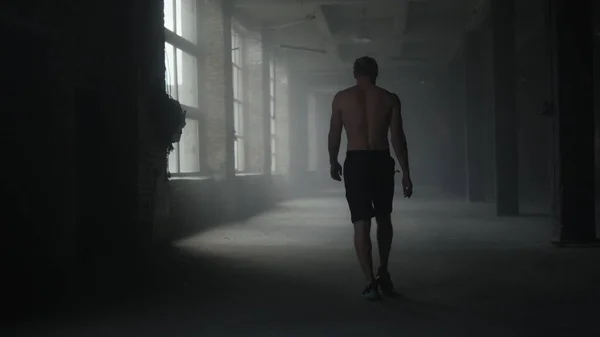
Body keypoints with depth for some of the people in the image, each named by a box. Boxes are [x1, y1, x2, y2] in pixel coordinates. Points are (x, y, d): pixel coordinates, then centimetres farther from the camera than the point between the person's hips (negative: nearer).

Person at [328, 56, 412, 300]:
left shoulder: (341, 98, 3)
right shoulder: (389, 99, 2)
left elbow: (334, 134, 6)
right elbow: (397, 137, -3)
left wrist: (333, 163, 22)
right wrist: (405, 173, -1)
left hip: (356, 162, -1)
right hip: (382, 161, 1)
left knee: (361, 224, 0)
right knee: (383, 218, 20)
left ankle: (370, 282, -5)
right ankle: (383, 273, 25)